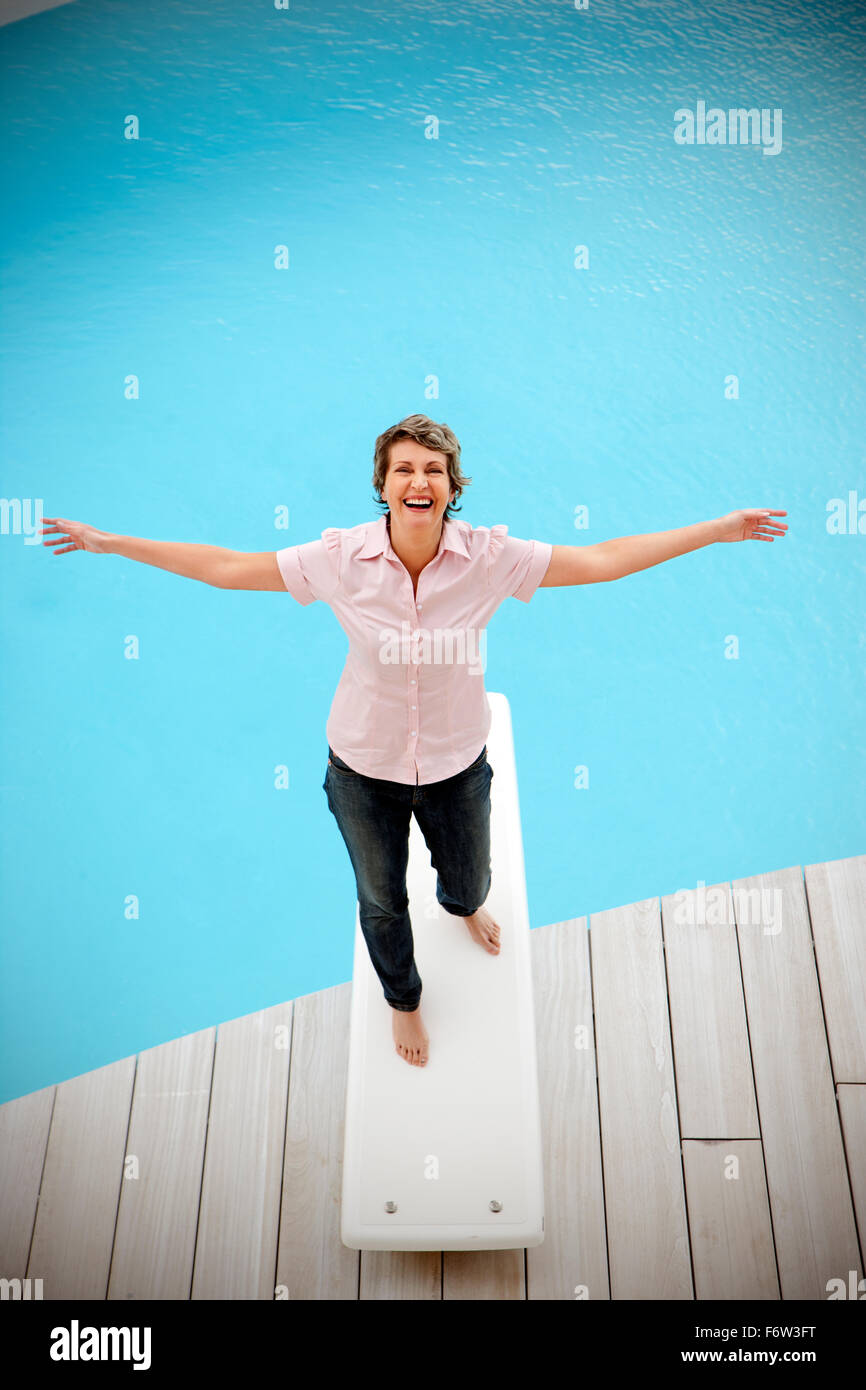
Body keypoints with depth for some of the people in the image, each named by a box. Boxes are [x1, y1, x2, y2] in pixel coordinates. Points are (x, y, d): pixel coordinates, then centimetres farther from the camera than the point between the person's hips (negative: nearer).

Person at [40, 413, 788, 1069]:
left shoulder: (489, 557, -19)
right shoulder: (341, 557, -20)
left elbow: (601, 561, -16)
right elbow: (224, 567, -11)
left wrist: (720, 529, -17)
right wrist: (110, 542, -8)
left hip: (457, 765, 1)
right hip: (365, 770, 0)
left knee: (469, 878, 28)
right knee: (381, 901, 23)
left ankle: (464, 907, 72)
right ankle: (403, 1000, 59)